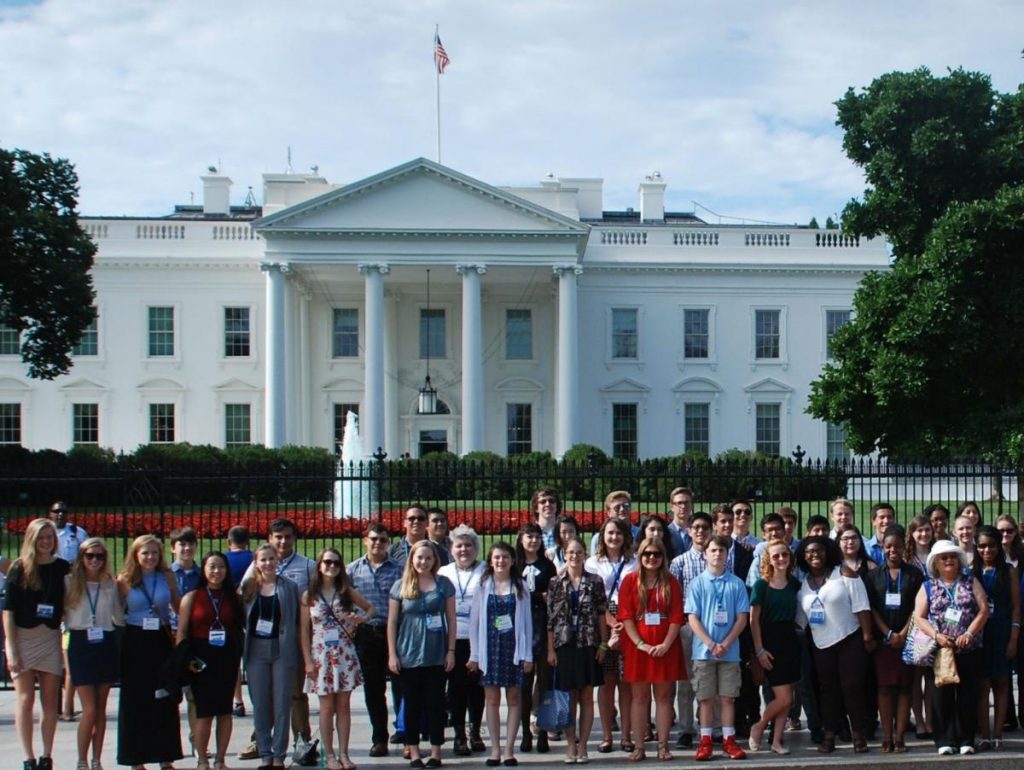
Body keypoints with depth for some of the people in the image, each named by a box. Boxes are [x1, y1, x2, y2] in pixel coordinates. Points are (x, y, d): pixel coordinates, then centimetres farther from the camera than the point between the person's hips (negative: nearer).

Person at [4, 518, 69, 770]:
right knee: (26, 699, -2)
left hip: (51, 638, 2)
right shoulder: (20, 568, -2)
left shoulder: (63, 568, 3)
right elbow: (8, 610, -4)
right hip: (23, 637, -2)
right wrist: (11, 649, -10)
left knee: (50, 700, 5)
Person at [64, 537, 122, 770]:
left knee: (101, 709, 7)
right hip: (81, 645, -3)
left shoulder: (111, 584, 8)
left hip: (105, 644, 3)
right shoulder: (70, 582, 1)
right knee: (90, 709, -8)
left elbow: (119, 618, 12)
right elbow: (61, 613, 1)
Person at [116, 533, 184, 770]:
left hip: (161, 641, 2)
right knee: (135, 701, 3)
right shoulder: (125, 581, -2)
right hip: (135, 643, -2)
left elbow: (178, 607, 12)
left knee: (165, 700, 5)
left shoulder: (167, 577, 4)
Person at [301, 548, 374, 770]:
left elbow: (370, 608, 18)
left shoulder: (346, 592, 6)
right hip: (321, 655, -1)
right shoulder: (309, 596, 2)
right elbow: (304, 630, 1)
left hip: (345, 655, 1)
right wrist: (308, 661, -5)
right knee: (327, 707, 2)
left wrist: (362, 618, -4)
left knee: (343, 706, 4)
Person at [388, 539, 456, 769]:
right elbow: (392, 622, 3)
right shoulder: (401, 586, 1)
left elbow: (451, 619, 4)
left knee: (435, 704, 4)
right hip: (408, 655, 0)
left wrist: (451, 651, 0)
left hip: (436, 655, 0)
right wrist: (392, 654, -1)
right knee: (412, 705, 7)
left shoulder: (443, 584, 2)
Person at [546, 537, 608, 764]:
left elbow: (601, 615, 3)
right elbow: (550, 618, 1)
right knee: (569, 698, 4)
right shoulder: (556, 583, 2)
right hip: (565, 645, 0)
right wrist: (550, 649, -3)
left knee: (587, 697, 3)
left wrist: (603, 644, -2)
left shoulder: (595, 582, 2)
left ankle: (582, 746, 9)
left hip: (588, 645, 0)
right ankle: (571, 746, 9)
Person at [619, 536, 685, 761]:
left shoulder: (671, 582, 6)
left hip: (665, 648, 1)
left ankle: (663, 746, 7)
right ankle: (638, 747, 5)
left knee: (664, 696, 3)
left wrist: (666, 644, -12)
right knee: (640, 697, 3)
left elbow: (677, 617, 0)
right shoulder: (630, 581, 2)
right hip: (637, 648, -1)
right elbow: (625, 616, -4)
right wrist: (641, 644, -13)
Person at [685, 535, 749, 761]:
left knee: (728, 697, 5)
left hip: (730, 651, 1)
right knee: (706, 698, 4)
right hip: (703, 651, -1)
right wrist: (711, 644, -13)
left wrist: (726, 644, -10)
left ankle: (728, 740, 11)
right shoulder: (697, 583, 0)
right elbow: (692, 618, -3)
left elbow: (742, 618, 0)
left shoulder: (736, 584, 1)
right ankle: (705, 741, 9)